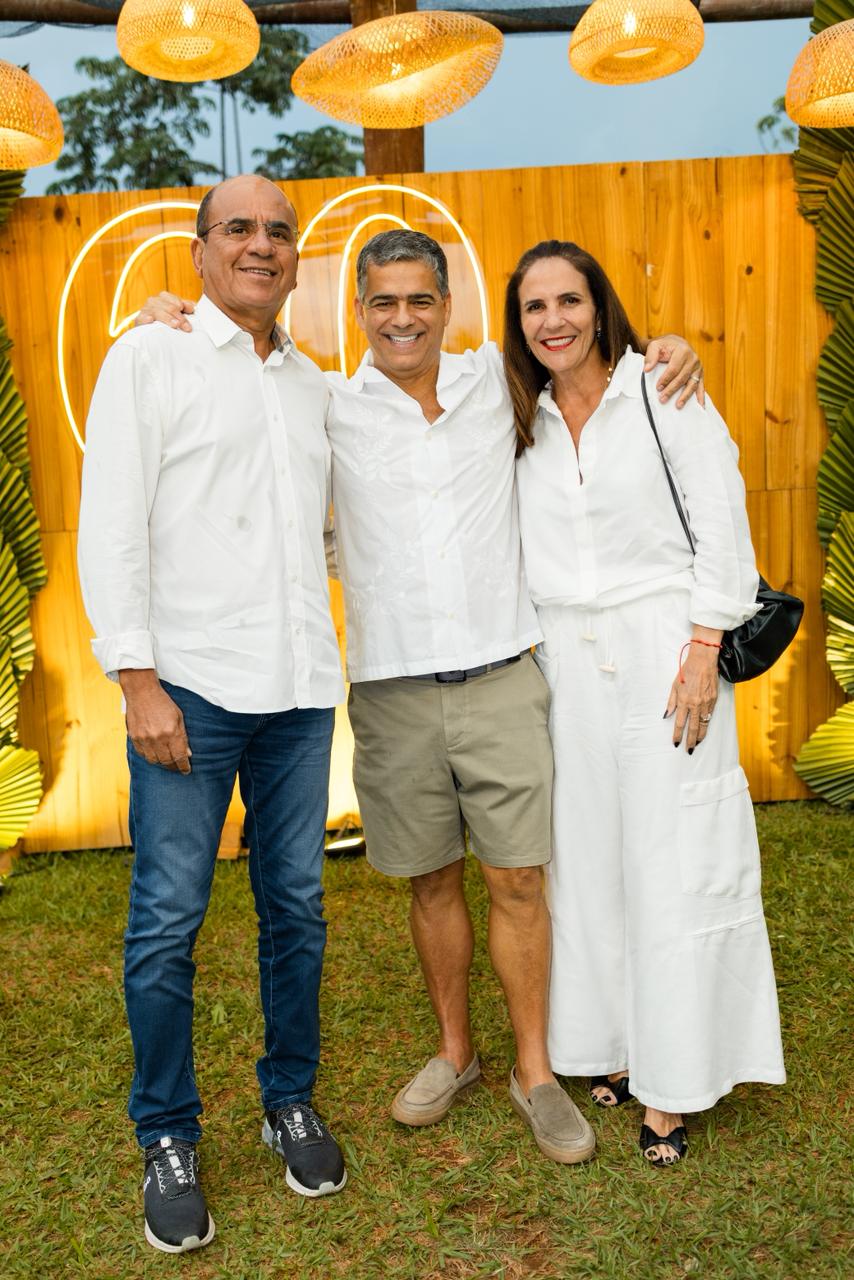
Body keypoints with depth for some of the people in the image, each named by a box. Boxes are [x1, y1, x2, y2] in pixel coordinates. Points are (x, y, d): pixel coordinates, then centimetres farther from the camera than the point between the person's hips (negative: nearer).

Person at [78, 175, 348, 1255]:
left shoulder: (313, 385, 17)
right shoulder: (149, 359, 2)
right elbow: (110, 526, -6)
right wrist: (137, 679, -12)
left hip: (300, 685, 5)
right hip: (189, 681, -4)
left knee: (296, 905, 10)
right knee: (168, 918, -1)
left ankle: (291, 1101, 29)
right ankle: (167, 1140, 17)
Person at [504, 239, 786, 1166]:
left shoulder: (665, 396, -2)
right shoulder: (519, 422, 10)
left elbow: (722, 529, -5)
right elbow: (514, 553, 12)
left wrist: (703, 651, -11)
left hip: (662, 653, -4)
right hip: (564, 664, 4)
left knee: (671, 863, -1)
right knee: (584, 859, 8)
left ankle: (669, 1085, 11)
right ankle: (607, 1044, 24)